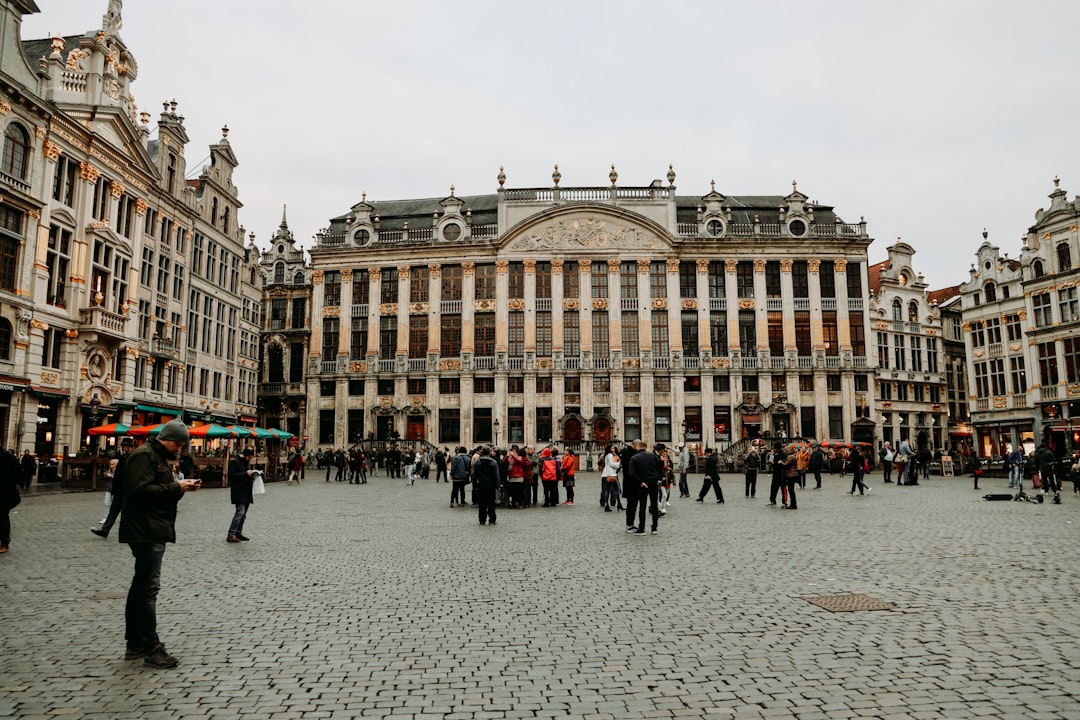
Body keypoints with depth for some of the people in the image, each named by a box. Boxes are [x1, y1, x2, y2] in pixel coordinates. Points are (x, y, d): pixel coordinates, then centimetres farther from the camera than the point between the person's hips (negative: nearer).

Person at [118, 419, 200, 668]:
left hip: (153, 532, 11)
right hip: (146, 532, -11)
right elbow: (142, 490, -24)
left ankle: (135, 644, 24)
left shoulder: (159, 456, 19)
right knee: (148, 587, -8)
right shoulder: (144, 455, -13)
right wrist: (175, 487, -18)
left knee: (141, 585, 15)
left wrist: (179, 487, 4)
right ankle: (151, 649, -4)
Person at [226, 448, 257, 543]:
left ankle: (238, 533, 19)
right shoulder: (234, 462, -9)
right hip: (238, 491, -8)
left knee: (243, 513, 10)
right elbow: (231, 476, -17)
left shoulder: (247, 462, 16)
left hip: (246, 492, 9)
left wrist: (252, 474, 6)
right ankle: (231, 535, -12)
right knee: (240, 511, -15)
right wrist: (246, 474, -21)